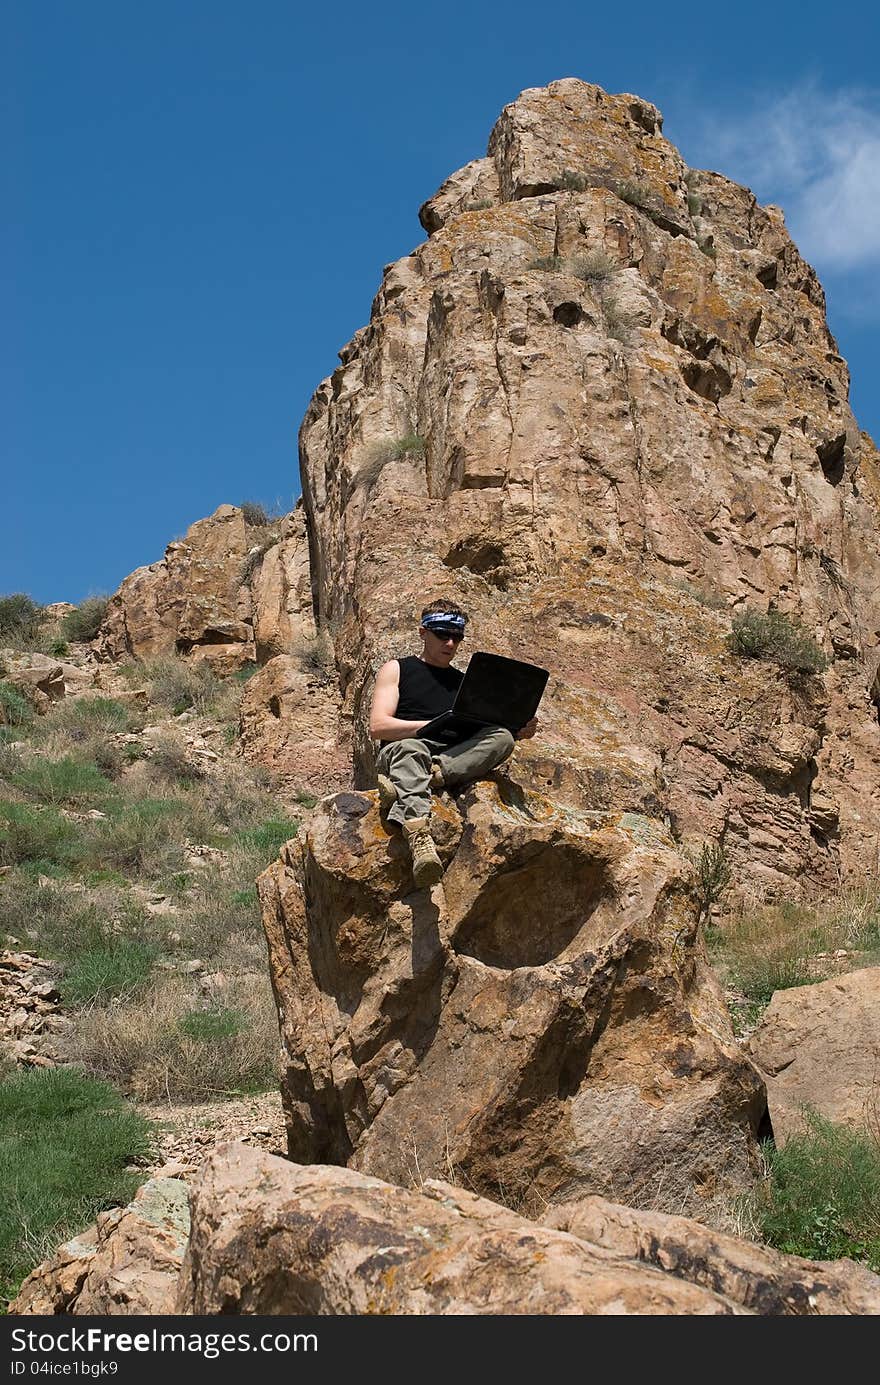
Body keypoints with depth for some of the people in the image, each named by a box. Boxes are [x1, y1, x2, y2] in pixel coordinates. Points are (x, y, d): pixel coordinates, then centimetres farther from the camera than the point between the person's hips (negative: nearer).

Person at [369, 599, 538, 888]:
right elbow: (378, 726, 0)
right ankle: (419, 837, -65)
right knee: (409, 749, -39)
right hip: (398, 753, -3)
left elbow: (486, 735, 20)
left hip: (456, 759, 3)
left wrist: (519, 732, -3)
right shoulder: (397, 669, 17)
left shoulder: (465, 682, 28)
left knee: (503, 736, -25)